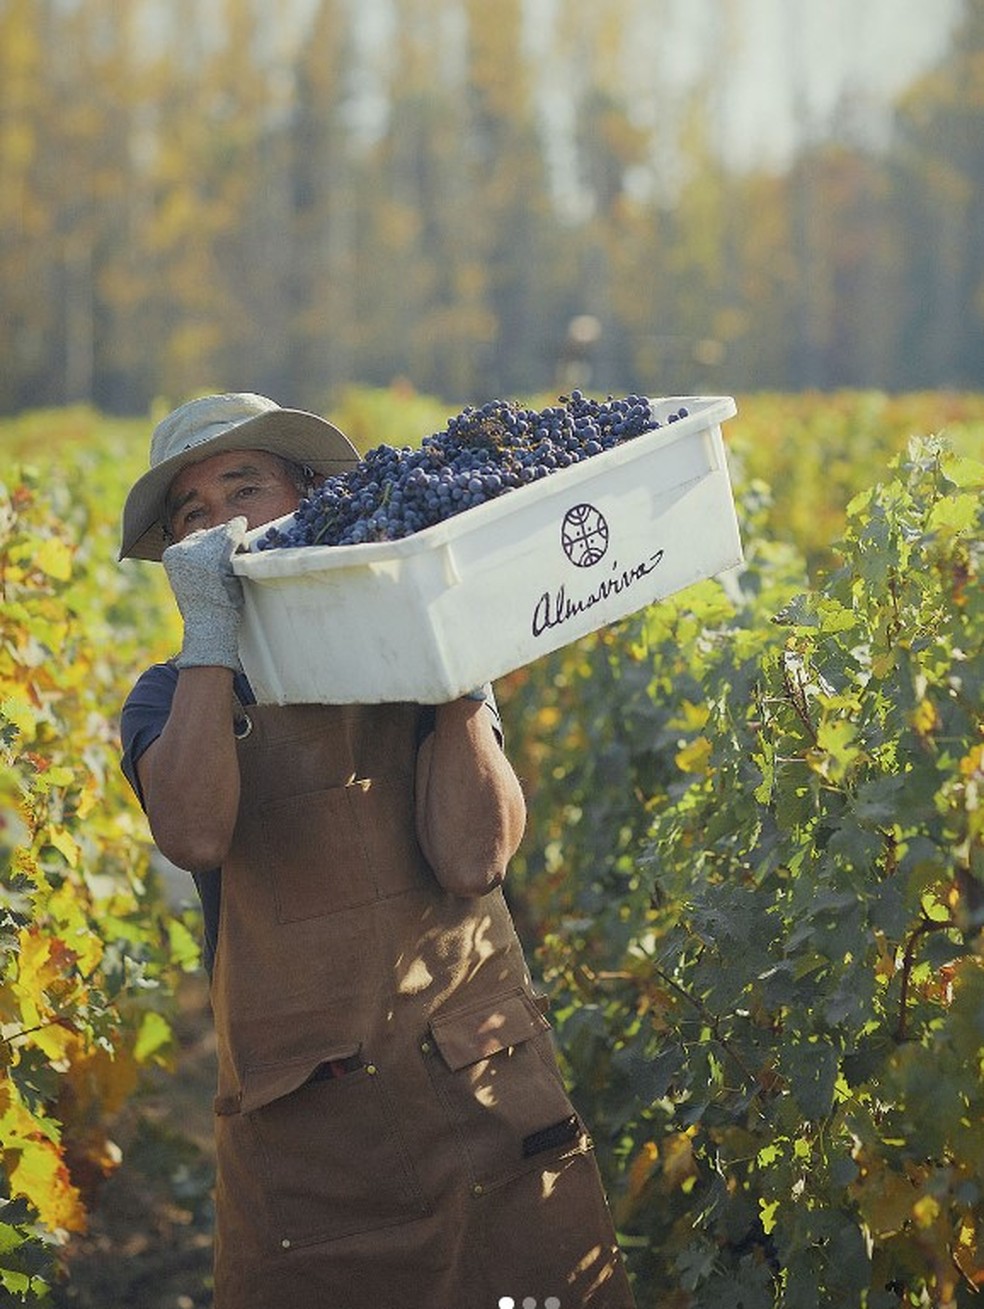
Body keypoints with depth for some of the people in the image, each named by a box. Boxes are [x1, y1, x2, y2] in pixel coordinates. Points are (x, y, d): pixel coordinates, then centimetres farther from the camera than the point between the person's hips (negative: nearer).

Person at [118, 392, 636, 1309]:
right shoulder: (173, 701, 5)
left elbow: (472, 862, -11)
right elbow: (195, 836, -19)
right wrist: (211, 634, -17)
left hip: (491, 1099, 0)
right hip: (304, 1126, 0)